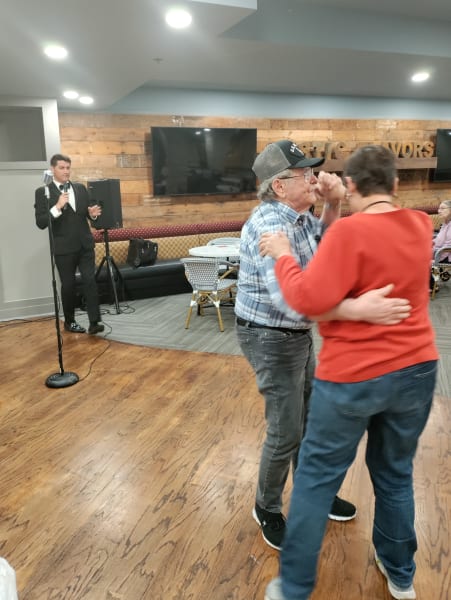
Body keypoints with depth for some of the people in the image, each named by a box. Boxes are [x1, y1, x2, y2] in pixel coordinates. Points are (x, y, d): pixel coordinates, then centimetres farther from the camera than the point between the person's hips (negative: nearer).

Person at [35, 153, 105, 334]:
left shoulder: (81, 188, 10)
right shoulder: (43, 192, -3)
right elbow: (40, 223, -10)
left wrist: (92, 213, -8)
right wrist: (57, 207, -22)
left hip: (85, 245, 3)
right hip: (64, 248, -3)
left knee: (90, 281, -5)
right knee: (68, 285, 7)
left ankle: (94, 322, -2)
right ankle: (69, 321, 24)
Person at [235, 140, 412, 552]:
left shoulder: (298, 215, 2)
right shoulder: (270, 225, -28)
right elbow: (290, 298, -40)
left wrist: (332, 205, 0)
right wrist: (358, 309, -51)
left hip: (297, 334, 10)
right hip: (272, 340, -9)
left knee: (310, 418, 20)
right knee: (286, 432, 3)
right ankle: (267, 509, 28)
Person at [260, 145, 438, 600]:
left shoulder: (350, 231, -19)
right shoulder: (420, 225, 1)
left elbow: (311, 299, -24)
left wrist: (282, 256, -10)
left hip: (354, 378, -6)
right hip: (416, 370, 6)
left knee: (316, 480, 10)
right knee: (396, 475, 23)